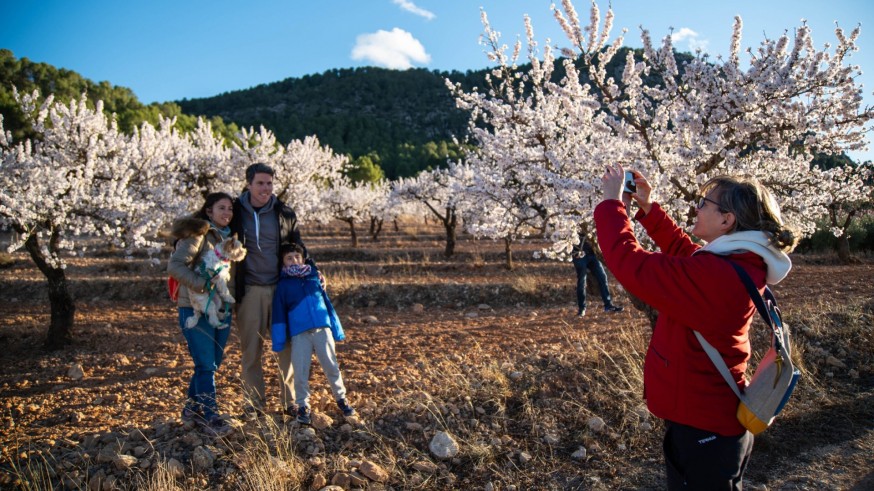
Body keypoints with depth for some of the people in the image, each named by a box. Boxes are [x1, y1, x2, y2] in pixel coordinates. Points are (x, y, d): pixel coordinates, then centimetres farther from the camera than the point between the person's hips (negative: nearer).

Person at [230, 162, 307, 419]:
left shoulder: (284, 213, 4)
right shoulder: (236, 212, 0)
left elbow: (298, 248, 14)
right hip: (249, 290, -1)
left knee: (289, 346, 4)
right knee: (251, 349, 7)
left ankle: (290, 401, 17)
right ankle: (254, 403, 21)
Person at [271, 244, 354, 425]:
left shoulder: (314, 277, 12)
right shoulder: (283, 285, 6)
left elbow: (328, 303, 16)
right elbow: (279, 314, 5)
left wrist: (337, 330, 15)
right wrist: (279, 342, 1)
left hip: (323, 329, 1)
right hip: (299, 334, -1)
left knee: (332, 366, 5)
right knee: (300, 372, 0)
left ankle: (341, 398, 21)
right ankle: (303, 406, 16)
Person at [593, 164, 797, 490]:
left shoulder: (713, 274, -29)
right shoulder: (741, 265, 1)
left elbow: (630, 264, -28)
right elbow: (683, 249, 18)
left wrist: (612, 202, -15)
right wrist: (647, 207, 12)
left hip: (702, 430, -9)